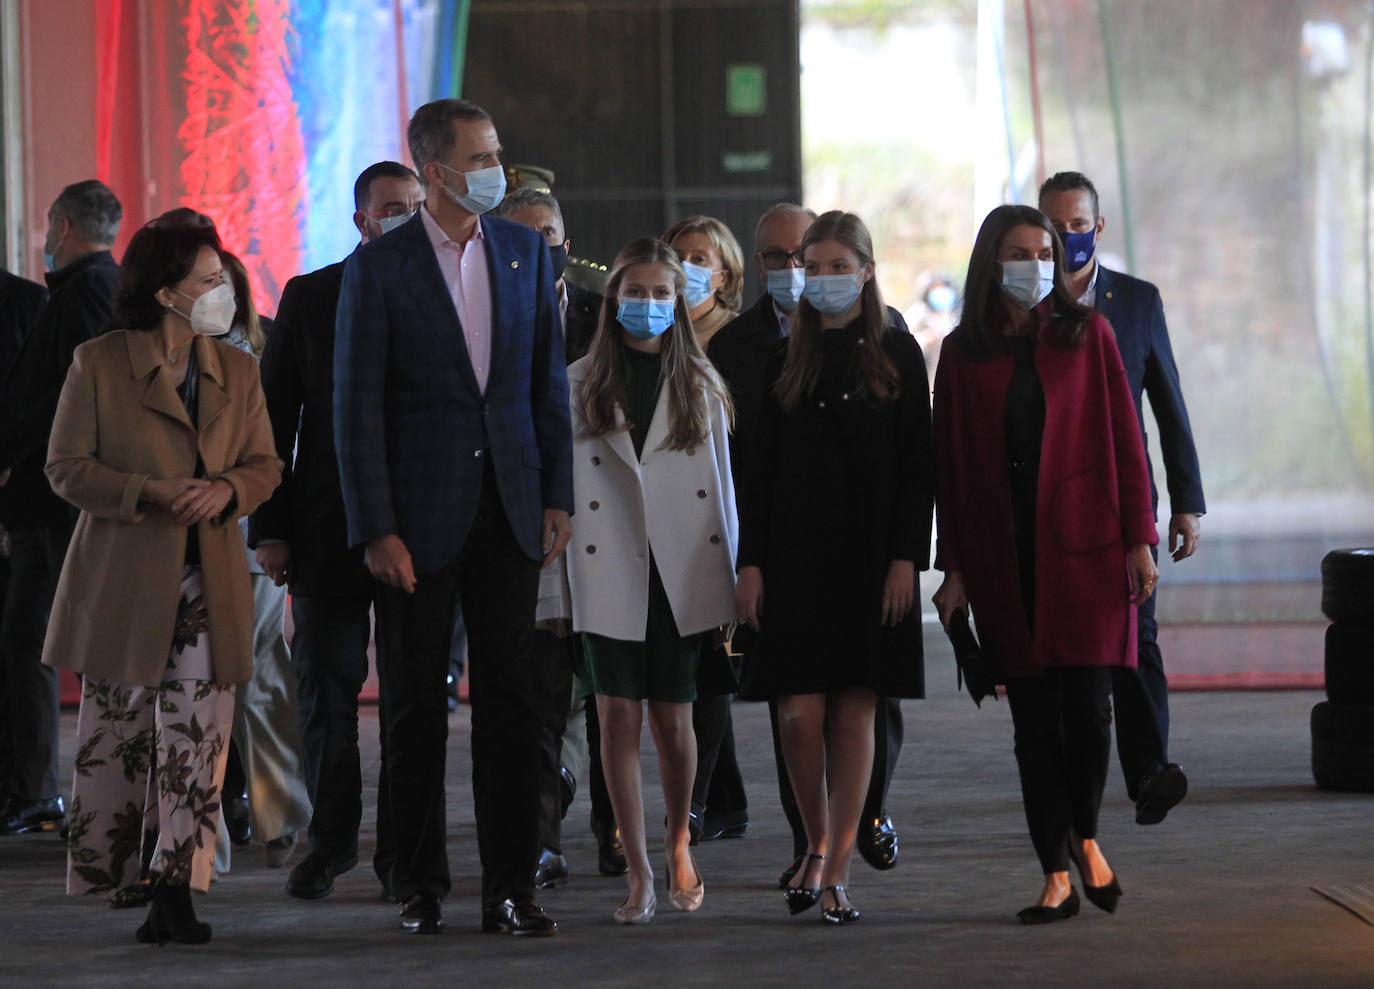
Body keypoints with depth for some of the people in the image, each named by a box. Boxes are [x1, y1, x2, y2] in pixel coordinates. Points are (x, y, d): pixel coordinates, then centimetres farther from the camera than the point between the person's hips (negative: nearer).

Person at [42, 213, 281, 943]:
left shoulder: (236, 370, 10)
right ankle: (107, 868, 19)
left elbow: (264, 464, 13)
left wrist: (227, 490, -10)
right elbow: (67, 468, -2)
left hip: (208, 582, 3)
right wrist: (150, 491, -17)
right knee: (117, 730, 2)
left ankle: (176, 889, -6)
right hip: (122, 579, -2)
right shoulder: (98, 364, -2)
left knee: (196, 737, -7)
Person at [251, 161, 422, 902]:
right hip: (328, 528, 0)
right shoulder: (308, 299, 4)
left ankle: (402, 850, 12)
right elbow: (275, 416, 5)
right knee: (325, 689, 5)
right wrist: (269, 527, -2)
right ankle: (330, 841, 19)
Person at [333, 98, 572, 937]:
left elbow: (550, 382, 11)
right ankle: (420, 886, 15)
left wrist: (559, 496, 3)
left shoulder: (526, 251, 7)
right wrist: (375, 529, -11)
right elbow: (357, 404, -6)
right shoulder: (380, 265, -5)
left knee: (510, 696, 2)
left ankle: (511, 887, 6)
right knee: (416, 703, 5)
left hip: (508, 511, 3)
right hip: (422, 513, -3)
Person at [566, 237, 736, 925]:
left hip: (682, 576, 0)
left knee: (672, 719, 3)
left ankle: (679, 842, 27)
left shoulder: (701, 386, 8)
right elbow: (560, 483, 4)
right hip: (610, 575, 0)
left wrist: (729, 582, 6)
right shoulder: (581, 385, 5)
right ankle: (638, 874, 2)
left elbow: (722, 487, 10)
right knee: (618, 718, -4)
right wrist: (558, 583, -2)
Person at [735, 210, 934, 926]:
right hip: (796, 554, 2)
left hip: (871, 555, -1)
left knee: (854, 711, -1)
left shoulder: (896, 354, 3)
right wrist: (751, 562, 1)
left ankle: (837, 869, 4)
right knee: (800, 712, -6)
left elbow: (916, 464, 0)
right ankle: (818, 845, 16)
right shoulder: (788, 361, 10)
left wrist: (906, 557, -9)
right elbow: (761, 468, 9)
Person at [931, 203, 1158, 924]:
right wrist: (954, 568, 3)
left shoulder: (1086, 334, 4)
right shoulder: (964, 353, 6)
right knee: (1034, 717, 2)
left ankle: (1086, 838, 19)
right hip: (1004, 556, 1)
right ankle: (1058, 877, 6)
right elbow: (951, 465, 7)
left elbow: (1123, 438, 3)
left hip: (1086, 546, -1)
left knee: (1088, 704, -6)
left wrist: (1139, 539, -3)